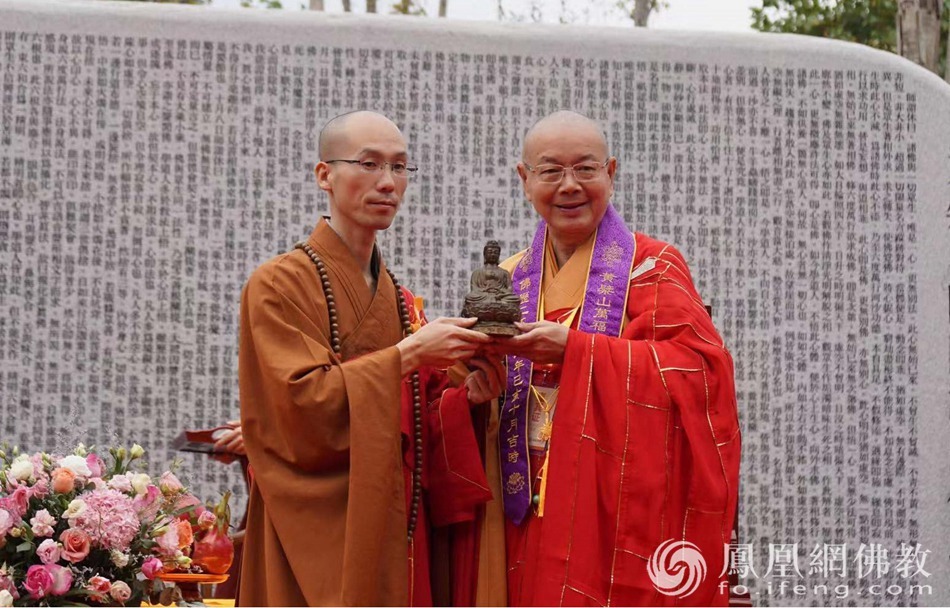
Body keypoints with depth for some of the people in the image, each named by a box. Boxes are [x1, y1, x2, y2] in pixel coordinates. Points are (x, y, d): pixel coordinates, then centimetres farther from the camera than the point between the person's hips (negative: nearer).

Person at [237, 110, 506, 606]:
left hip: (394, 536, 6)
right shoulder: (279, 284, -6)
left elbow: (414, 424, 14)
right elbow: (301, 402, -18)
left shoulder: (401, 303, 13)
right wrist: (408, 354, -20)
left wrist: (465, 396, -5)